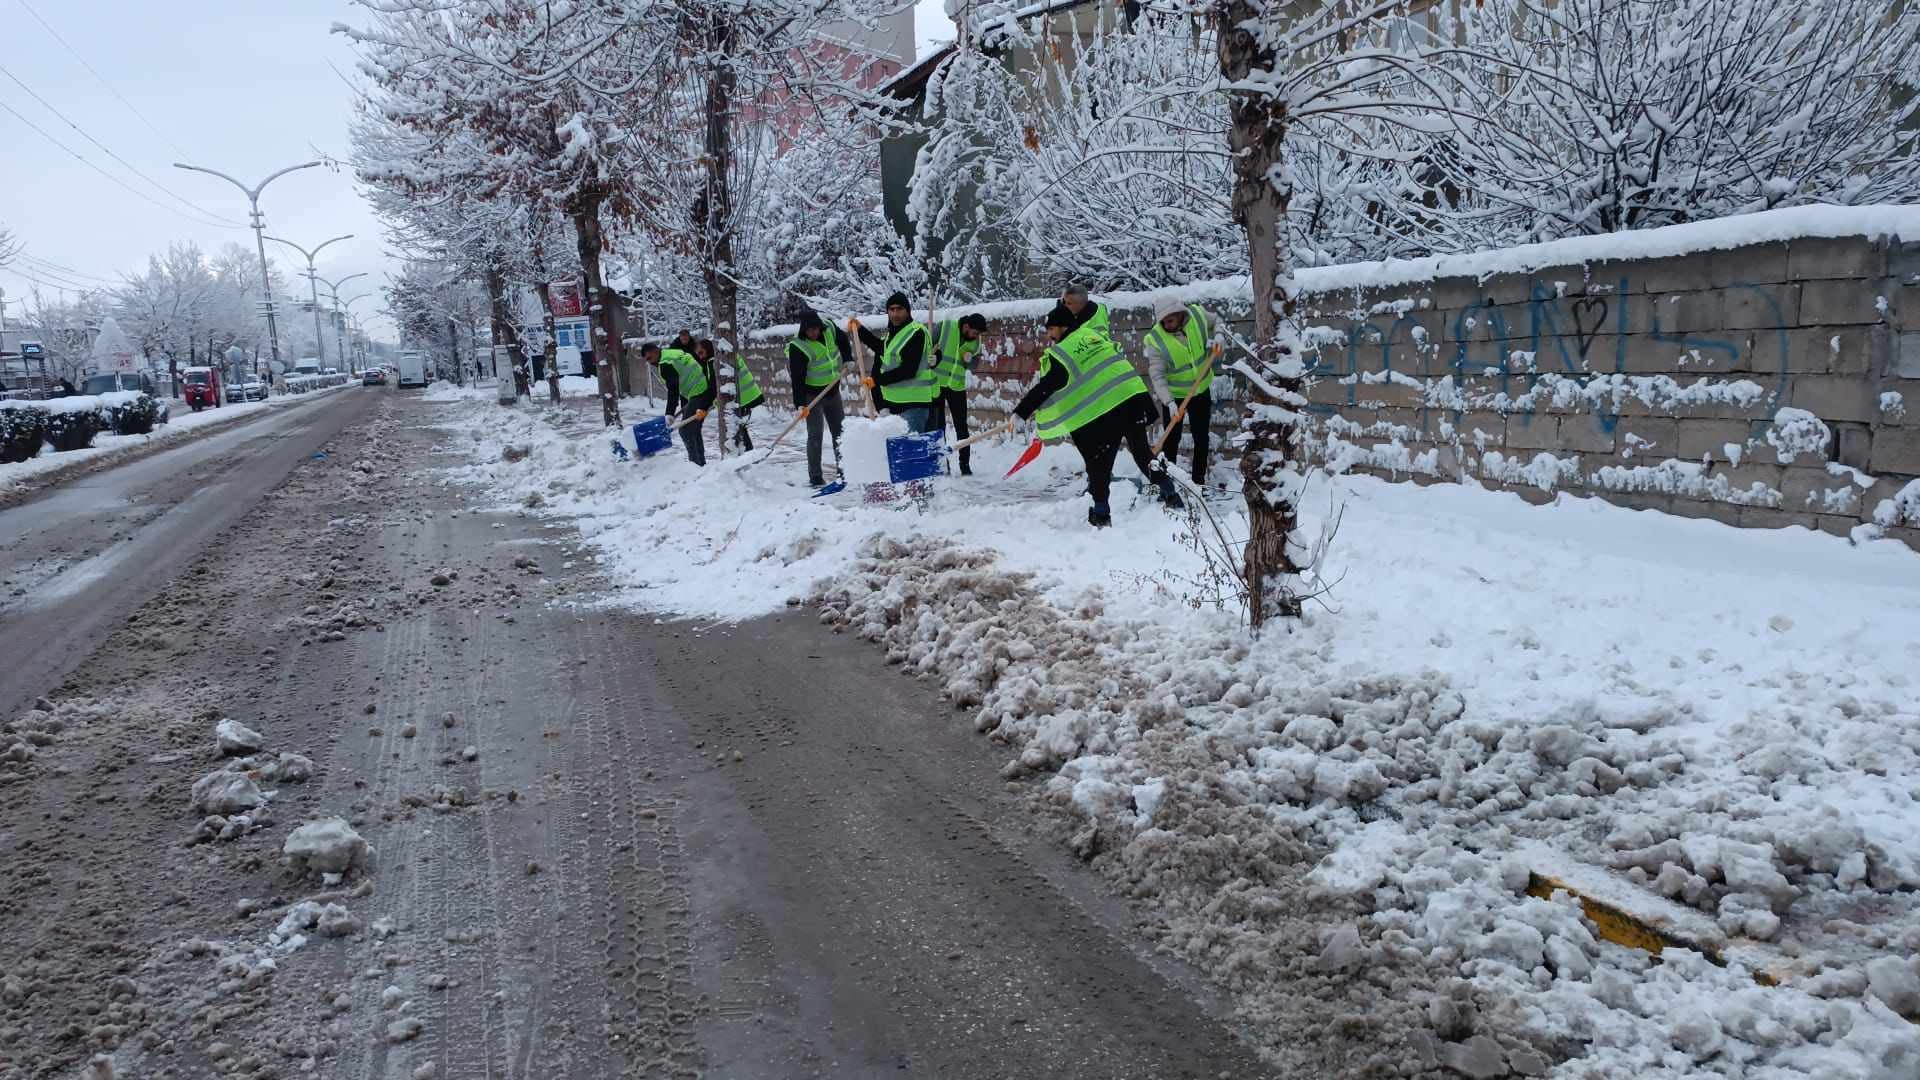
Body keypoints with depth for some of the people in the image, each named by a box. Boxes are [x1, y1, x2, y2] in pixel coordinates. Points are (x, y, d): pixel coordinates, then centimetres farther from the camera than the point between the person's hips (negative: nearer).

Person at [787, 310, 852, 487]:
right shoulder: (798, 347, -23)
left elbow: (843, 341, 17)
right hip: (812, 395, -6)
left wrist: (848, 360, 4)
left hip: (833, 390, 6)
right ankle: (815, 476, -2)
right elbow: (797, 378, -25)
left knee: (840, 432, 12)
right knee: (815, 435, -8)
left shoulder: (830, 330, -7)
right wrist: (800, 404, -31)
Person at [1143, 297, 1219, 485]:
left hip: (1201, 390, 3)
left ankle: (1199, 480, 22)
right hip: (1173, 394, -3)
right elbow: (1157, 375, -27)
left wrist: (1213, 340, -12)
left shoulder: (1197, 314, -16)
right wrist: (1169, 402, -36)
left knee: (1201, 437, 10)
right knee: (1172, 439, 2)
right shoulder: (1156, 340, -25)